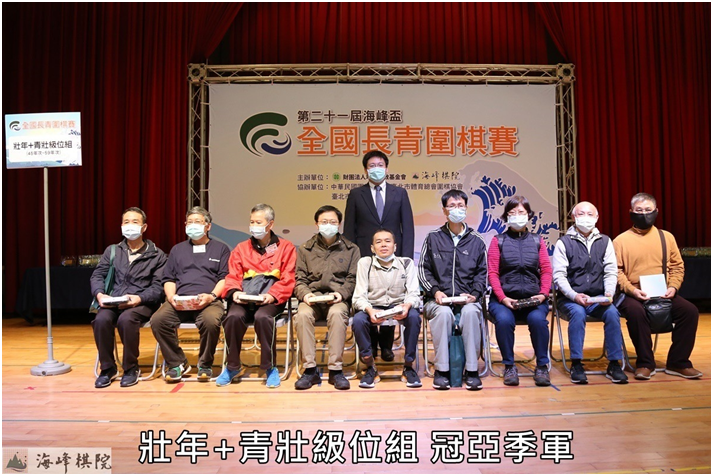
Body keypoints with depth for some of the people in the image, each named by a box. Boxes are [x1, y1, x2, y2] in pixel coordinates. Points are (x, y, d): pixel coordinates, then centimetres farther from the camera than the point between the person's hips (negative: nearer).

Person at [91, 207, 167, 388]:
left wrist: (139, 298, -19)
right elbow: (97, 276, 12)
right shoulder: (112, 251, 17)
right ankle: (107, 368, -9)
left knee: (126, 319, -35)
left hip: (142, 303, -3)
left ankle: (131, 368, -13)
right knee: (101, 319, -29)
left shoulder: (156, 255, 7)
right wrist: (100, 294, -9)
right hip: (113, 302, 3)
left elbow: (158, 286, -1)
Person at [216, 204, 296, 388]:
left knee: (262, 317, -35)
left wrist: (272, 295, -15)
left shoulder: (285, 247, 11)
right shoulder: (241, 248, 20)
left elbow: (287, 280, 2)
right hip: (244, 298, 3)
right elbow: (232, 277, 12)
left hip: (270, 298, -2)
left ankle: (270, 367, -15)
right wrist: (234, 292, -10)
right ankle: (232, 367, -7)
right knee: (234, 316, -30)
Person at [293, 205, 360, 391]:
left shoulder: (351, 249, 14)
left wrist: (341, 293, -13)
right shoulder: (305, 249, 16)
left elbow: (353, 279, 6)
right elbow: (299, 279, 10)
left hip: (338, 297, -1)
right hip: (312, 297, 1)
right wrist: (305, 294, -11)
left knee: (337, 314, -36)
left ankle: (336, 370, -27)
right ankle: (310, 369, -24)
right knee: (302, 314, -32)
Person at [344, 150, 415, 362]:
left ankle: (386, 346, 19)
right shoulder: (356, 194, 7)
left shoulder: (400, 193, 8)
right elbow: (349, 229, 5)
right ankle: (370, 346, 18)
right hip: (364, 257, 0)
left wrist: (406, 258, -3)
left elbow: (407, 227, 5)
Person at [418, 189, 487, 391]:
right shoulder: (433, 238, 10)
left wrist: (475, 294, -5)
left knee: (471, 312, -33)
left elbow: (482, 273, 13)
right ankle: (441, 369, -22)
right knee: (443, 313, -34)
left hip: (467, 299, 1)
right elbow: (423, 269, 8)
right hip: (439, 299, 0)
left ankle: (471, 370, -22)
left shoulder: (476, 241, 12)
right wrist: (435, 291, -7)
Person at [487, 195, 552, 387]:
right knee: (504, 320, -32)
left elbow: (546, 270, 8)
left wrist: (543, 293, -9)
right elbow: (492, 273, 1)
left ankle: (542, 366, -10)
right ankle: (509, 366, -12)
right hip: (504, 298, -1)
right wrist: (503, 298, -12)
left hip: (533, 299, 1)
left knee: (537, 319, -30)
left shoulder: (537, 240, 15)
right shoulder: (498, 240, 9)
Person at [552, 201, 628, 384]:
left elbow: (611, 272, 6)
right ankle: (576, 364, -23)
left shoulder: (605, 242, 12)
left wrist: (609, 293, -14)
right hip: (569, 298, -2)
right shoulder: (564, 243, 2)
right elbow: (559, 276, -5)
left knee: (612, 313, -27)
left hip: (598, 298, 3)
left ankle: (614, 364, -15)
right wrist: (575, 296, -20)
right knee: (578, 313, -33)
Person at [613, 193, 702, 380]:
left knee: (690, 310, -19)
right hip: (633, 294, -4)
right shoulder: (621, 240, 0)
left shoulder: (666, 237, 10)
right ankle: (645, 363, -16)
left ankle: (678, 363, -4)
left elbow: (677, 266, 13)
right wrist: (631, 289, -17)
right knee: (635, 312, -35)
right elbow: (616, 271, -4)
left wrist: (673, 287, -4)